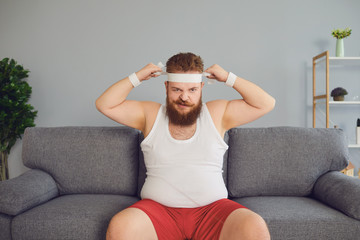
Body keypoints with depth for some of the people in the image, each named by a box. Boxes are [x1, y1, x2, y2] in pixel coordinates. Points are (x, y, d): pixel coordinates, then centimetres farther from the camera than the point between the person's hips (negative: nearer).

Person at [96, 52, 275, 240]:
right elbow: (104, 104, 8)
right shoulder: (150, 114, 11)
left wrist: (228, 78, 5)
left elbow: (266, 104, 10)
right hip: (158, 208, 0)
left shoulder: (217, 114, 11)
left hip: (212, 208, 1)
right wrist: (137, 78, 3)